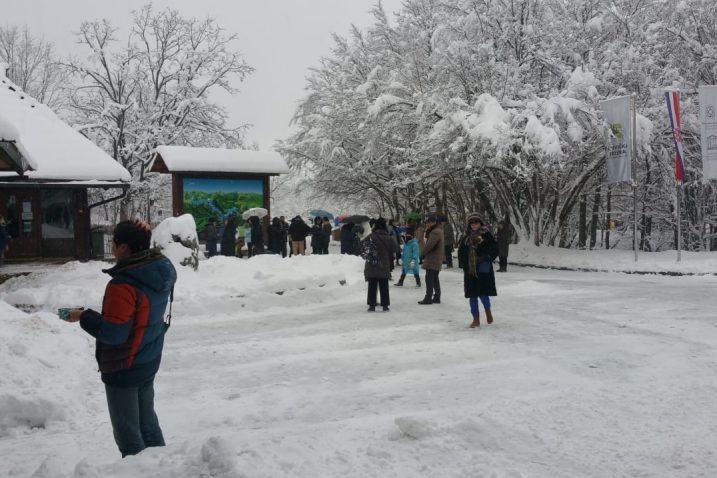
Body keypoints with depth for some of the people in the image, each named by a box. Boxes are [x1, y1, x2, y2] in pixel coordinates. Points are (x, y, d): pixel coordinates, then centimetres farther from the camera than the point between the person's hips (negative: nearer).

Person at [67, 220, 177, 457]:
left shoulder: (123, 285, -28)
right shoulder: (162, 270, -6)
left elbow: (112, 333, -27)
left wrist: (83, 316, -12)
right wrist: (143, 236, 4)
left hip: (124, 368, -8)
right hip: (149, 361, 8)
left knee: (127, 432, 6)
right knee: (148, 423, 21)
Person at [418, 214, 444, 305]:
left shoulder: (435, 232, -18)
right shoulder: (438, 231, 16)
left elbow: (429, 245, -21)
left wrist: (422, 254, -7)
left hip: (432, 260, -11)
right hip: (436, 260, 11)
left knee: (429, 279, -8)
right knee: (435, 279, 15)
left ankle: (428, 298, -6)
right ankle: (437, 297, 21)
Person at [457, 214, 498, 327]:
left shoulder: (486, 235, -3)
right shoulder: (466, 238, 9)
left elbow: (495, 250, -4)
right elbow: (461, 253, 15)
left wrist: (487, 259, -15)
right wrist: (463, 265, 3)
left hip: (484, 271, -4)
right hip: (470, 270, 4)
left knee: (483, 294, -8)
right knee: (472, 296, 5)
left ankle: (488, 311, 22)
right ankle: (476, 319, 15)